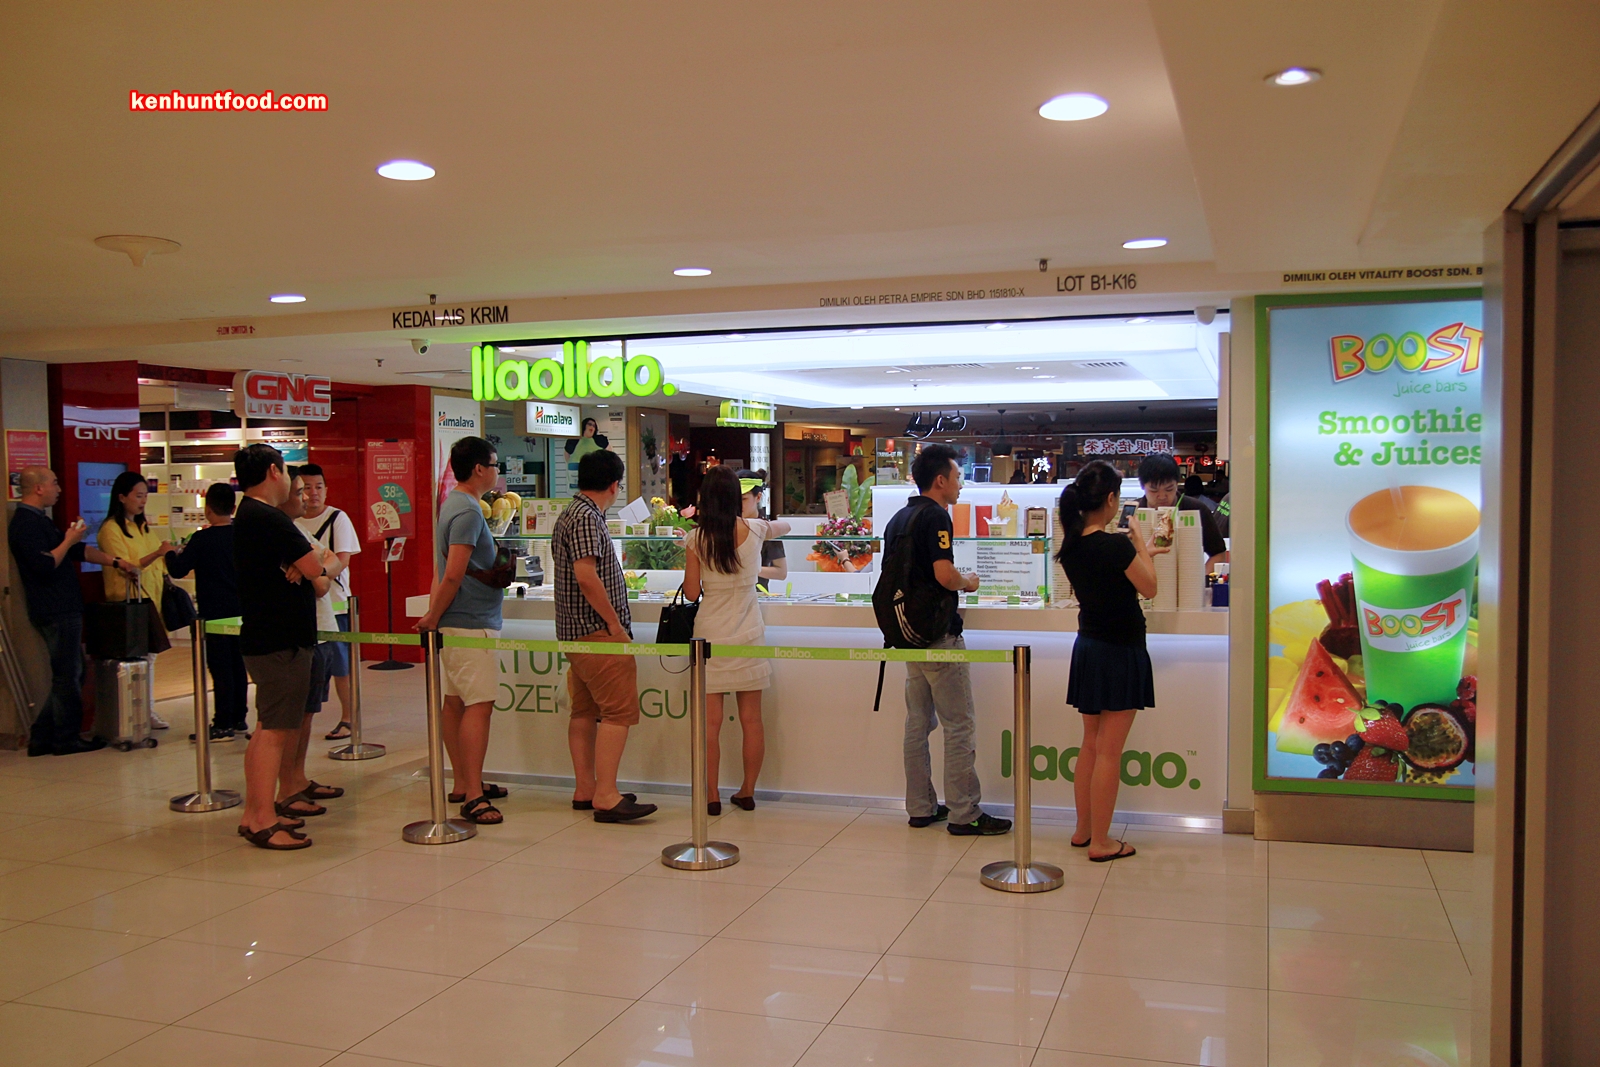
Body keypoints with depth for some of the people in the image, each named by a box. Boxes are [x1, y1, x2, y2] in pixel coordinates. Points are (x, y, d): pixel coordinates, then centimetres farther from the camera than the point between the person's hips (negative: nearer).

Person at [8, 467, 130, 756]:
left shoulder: (37, 520, 19)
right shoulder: (26, 524, -15)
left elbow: (80, 551, 21)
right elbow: (44, 565, -24)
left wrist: (115, 561, 18)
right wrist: (68, 541, -14)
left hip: (63, 610, 10)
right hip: (56, 612, -10)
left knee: (70, 676, 13)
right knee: (68, 677, -2)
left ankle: (42, 738, 18)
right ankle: (67, 739, 6)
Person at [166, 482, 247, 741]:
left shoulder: (202, 539, -14)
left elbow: (177, 570, -12)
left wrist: (170, 553, 10)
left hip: (214, 614, -5)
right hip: (241, 611, 5)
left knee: (220, 669, -2)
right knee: (238, 666, 13)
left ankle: (223, 725, 1)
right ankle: (238, 719, 18)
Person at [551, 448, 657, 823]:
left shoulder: (571, 514, 17)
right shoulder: (586, 518, -15)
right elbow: (586, 575, -24)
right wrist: (615, 623, -17)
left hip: (575, 632, 11)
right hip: (596, 631, -11)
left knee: (585, 712, 13)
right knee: (618, 711, -11)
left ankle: (584, 791, 18)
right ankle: (606, 798, -12)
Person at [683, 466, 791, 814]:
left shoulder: (696, 539, -7)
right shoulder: (755, 530, -1)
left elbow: (691, 592, -3)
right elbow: (784, 527, 22)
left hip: (710, 635, -2)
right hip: (748, 635, 2)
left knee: (711, 721, 3)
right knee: (751, 719, 9)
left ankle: (712, 796, 8)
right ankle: (747, 792, 18)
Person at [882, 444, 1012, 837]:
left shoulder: (898, 518, 14)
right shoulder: (935, 516, -14)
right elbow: (944, 574, -24)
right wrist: (969, 582, -3)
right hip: (938, 634, -9)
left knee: (918, 723, 12)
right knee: (958, 726, -4)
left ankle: (920, 808, 17)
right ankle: (964, 814, 0)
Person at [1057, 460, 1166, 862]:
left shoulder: (1071, 546, 0)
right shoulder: (1115, 545, -22)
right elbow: (1148, 588, -8)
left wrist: (1138, 553, 24)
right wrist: (1140, 545, 3)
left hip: (1087, 647, 8)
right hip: (1120, 652, -8)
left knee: (1091, 745, 18)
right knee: (1109, 752, 0)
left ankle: (1083, 830, 27)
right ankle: (1101, 842, 7)